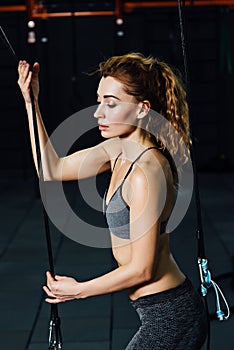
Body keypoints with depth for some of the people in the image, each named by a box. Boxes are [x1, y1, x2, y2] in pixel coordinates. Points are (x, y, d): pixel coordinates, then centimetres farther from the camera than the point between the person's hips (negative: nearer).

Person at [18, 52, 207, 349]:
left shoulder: (146, 172, -24)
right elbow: (52, 169, 14)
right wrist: (31, 102, 8)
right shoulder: (118, 151, 3)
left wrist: (79, 290, -7)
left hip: (168, 318, -9)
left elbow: (141, 269, -20)